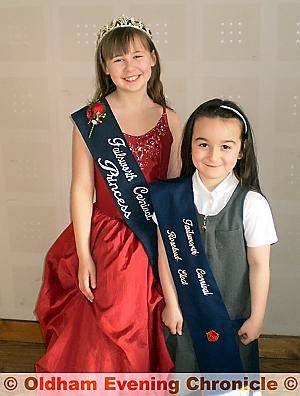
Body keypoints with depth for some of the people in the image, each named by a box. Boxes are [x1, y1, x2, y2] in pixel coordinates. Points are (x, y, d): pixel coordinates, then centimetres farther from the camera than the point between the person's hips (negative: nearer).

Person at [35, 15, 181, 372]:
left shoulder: (169, 119, 2)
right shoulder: (90, 121, -7)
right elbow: (81, 188, -7)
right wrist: (84, 256, -7)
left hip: (158, 241, 3)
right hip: (109, 240, -3)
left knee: (157, 331, 16)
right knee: (113, 333, 10)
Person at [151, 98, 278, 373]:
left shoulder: (252, 204, -16)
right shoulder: (172, 197, -10)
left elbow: (259, 265, -9)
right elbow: (165, 254, -4)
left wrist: (256, 318, -4)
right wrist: (171, 304, -1)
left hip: (233, 312, -1)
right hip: (186, 310, 2)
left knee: (232, 369, 15)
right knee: (185, 367, 18)